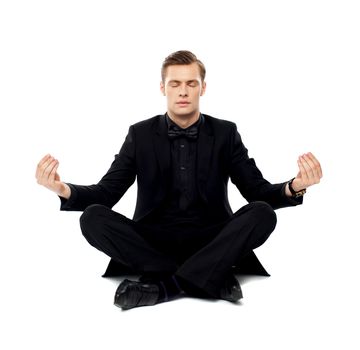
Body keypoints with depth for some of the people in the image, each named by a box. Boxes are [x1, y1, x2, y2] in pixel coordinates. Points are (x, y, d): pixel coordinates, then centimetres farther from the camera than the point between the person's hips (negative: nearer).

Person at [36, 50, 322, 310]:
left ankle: (164, 285, -31)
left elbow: (258, 191, -2)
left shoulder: (225, 133, 4)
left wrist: (293, 188, -25)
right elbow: (106, 194, -2)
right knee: (93, 217, -25)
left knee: (262, 214, -27)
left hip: (210, 240, 0)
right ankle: (214, 278, -29)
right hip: (153, 240, 1)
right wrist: (63, 189, -24)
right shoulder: (140, 134, 3)